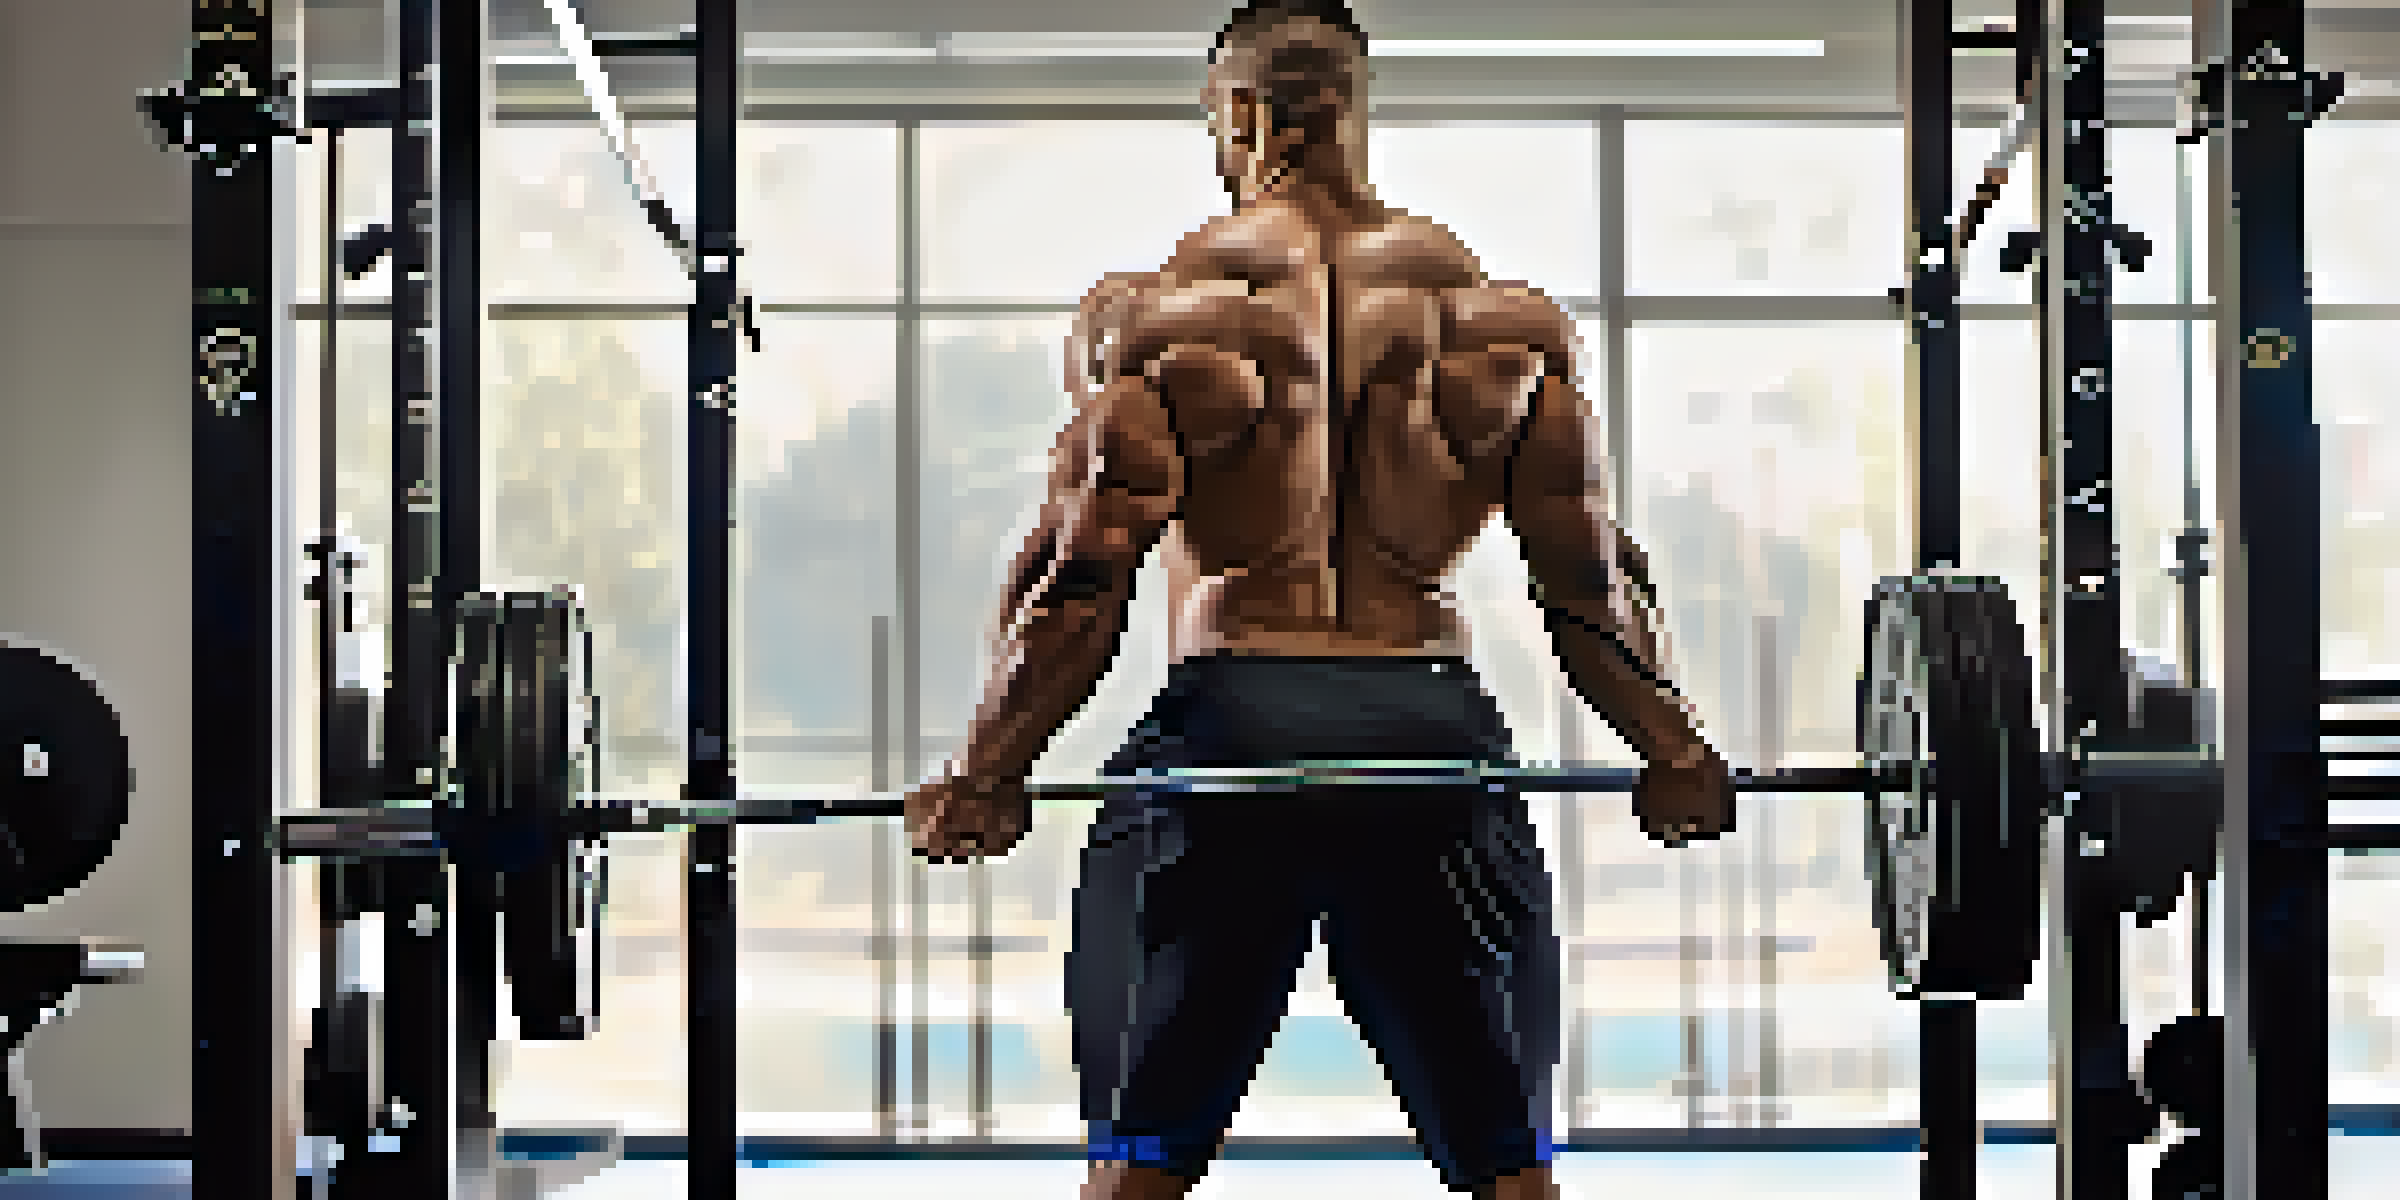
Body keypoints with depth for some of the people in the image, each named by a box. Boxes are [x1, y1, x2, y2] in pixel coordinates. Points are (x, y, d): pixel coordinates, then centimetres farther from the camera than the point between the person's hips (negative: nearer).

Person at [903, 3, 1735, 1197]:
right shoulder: (1500, 315, 6)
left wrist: (987, 771, 0)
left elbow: (1088, 567, -7)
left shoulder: (1156, 308, 0)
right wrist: (1673, 757, 14)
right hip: (1431, 731, 2)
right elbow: (1586, 573, 4)